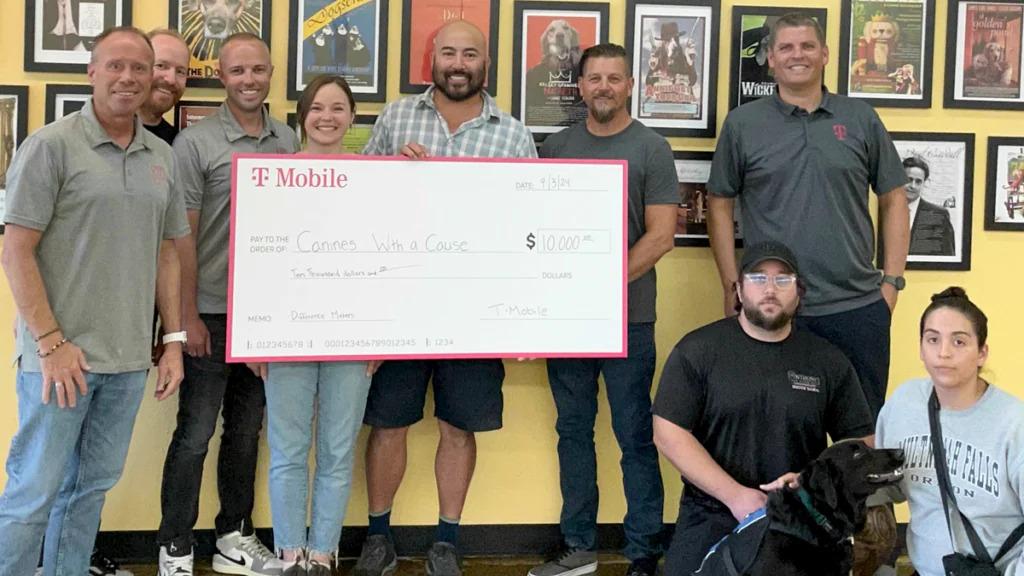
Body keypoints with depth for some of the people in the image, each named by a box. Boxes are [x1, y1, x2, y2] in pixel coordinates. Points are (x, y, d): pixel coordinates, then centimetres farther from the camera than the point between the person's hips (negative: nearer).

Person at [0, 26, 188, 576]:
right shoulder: (51, 145, -6)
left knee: (91, 487, 13)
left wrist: (175, 340, 10)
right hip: (61, 355, -5)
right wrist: (51, 343, -14)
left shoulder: (162, 158, 11)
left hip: (128, 359, 5)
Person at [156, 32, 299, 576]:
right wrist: (188, 316, -11)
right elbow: (182, 235, -8)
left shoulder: (288, 141, 7)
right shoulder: (196, 142, -7)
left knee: (246, 429, 14)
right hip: (212, 311, -4)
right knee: (195, 433, 1)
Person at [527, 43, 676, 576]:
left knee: (635, 437, 0)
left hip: (626, 318, -4)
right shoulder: (556, 147, 11)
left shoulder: (650, 148, -1)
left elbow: (660, 235, -7)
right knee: (573, 431, 11)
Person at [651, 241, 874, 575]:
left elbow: (858, 442, 9)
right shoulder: (697, 350, -1)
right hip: (711, 517, -1)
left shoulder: (828, 361, 6)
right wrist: (734, 495, -12)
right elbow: (670, 434, -6)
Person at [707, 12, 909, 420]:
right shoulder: (742, 124, 3)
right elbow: (719, 206, 6)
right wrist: (732, 287, 0)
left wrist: (892, 281, 2)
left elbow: (893, 201, 10)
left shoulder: (861, 119, 6)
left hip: (858, 308, 1)